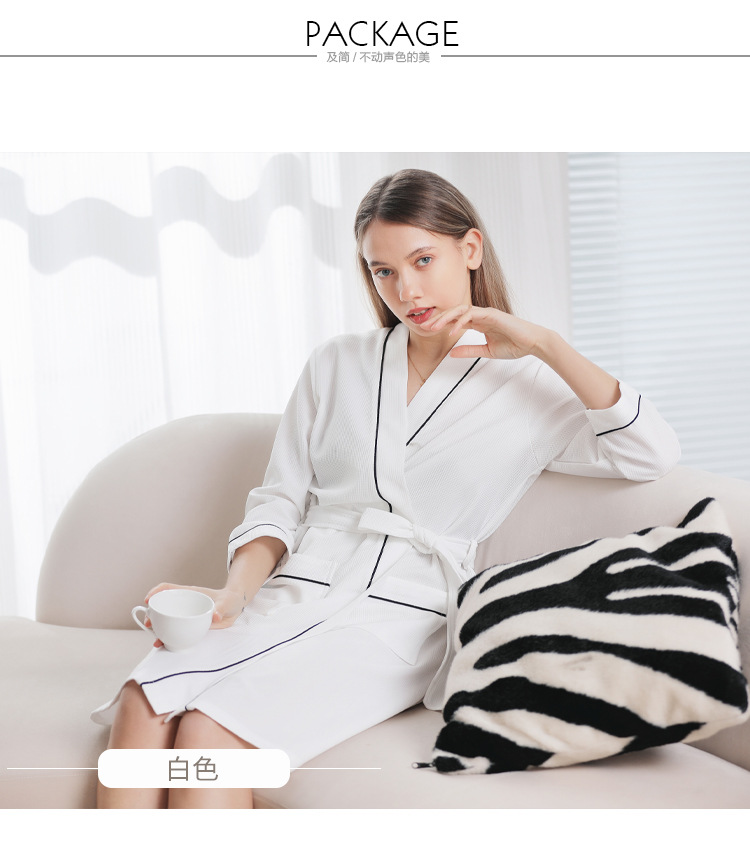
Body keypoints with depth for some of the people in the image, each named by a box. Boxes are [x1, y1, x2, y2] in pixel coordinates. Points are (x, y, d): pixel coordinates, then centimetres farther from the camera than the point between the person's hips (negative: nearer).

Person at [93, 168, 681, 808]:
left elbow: (653, 454, -4)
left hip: (401, 614, -3)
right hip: (292, 592, 4)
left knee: (208, 733, -29)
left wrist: (544, 344, -6)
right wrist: (234, 594, -5)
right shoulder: (337, 364, 19)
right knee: (142, 707, -27)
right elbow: (280, 501, 15)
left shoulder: (527, 387, 10)